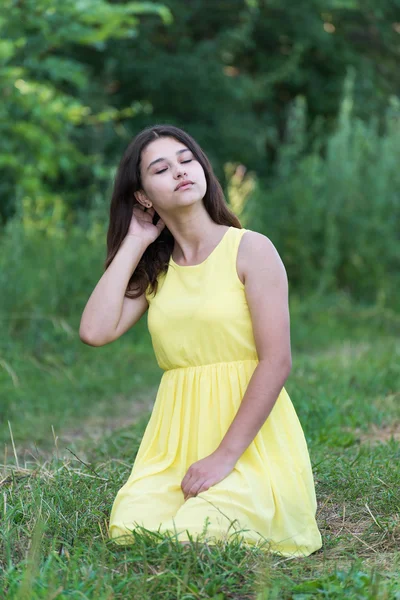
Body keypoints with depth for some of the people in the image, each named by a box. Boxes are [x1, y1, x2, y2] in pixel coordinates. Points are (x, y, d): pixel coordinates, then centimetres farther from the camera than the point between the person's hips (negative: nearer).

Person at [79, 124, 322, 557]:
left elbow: (276, 362, -11)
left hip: (249, 440, -4)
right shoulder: (154, 269, 13)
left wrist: (225, 456, -17)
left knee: (199, 538, -25)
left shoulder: (251, 250, -3)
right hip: (175, 441, 4)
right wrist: (133, 243, 3)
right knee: (129, 531, -21)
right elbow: (95, 331, -4)